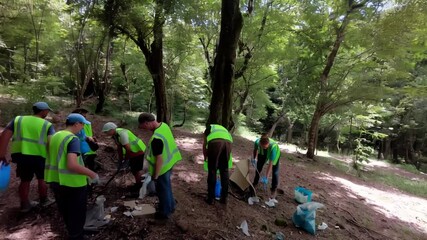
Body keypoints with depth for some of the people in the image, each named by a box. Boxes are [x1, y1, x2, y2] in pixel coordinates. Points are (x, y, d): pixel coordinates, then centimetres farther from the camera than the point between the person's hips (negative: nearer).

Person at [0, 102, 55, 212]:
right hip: (40, 156, -3)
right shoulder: (47, 125, -2)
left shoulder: (18, 119, 9)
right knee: (42, 179, 19)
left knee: (25, 180, 20)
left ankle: (25, 204, 32)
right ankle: (44, 200, 33)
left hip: (21, 155, 3)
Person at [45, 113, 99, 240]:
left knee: (66, 212, 25)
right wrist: (92, 174, -22)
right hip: (72, 183, -9)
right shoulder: (73, 139, -20)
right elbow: (72, 165, -30)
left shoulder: (55, 137, 7)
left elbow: (57, 159, 17)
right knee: (77, 214, 11)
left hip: (55, 180, 9)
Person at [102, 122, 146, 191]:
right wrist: (120, 159, 10)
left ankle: (140, 185, 11)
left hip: (139, 151, -9)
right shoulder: (114, 135, 1)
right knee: (133, 169, 16)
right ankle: (138, 184, 32)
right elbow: (119, 147, 9)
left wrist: (126, 158, -12)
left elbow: (128, 148, -26)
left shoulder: (122, 133, -29)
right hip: (133, 152, 9)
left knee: (138, 169, -3)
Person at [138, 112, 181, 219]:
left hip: (163, 167, -8)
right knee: (167, 186, 26)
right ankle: (170, 206, 45)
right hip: (169, 163, 9)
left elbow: (159, 159, -29)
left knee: (162, 190, 13)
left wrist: (155, 176, -17)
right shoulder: (164, 125, -8)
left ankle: (165, 212, 34)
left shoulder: (156, 139, -35)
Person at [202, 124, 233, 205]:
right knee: (225, 171, 17)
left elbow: (204, 145, 24)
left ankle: (210, 198, 18)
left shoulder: (208, 129, 35)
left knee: (212, 171, 10)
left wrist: (205, 159, 34)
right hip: (228, 142, 3)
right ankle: (224, 198, 25)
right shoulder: (223, 129, 43)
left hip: (215, 142, -3)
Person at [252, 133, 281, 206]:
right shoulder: (257, 142, -37)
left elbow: (270, 164, -43)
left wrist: (266, 177, -44)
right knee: (258, 167, 8)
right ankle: (255, 183, 28)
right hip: (262, 153, 3)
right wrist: (254, 158, -13)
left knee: (275, 172, -9)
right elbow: (255, 149, -8)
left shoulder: (273, 146, -45)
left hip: (275, 154, -3)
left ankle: (273, 190, 3)